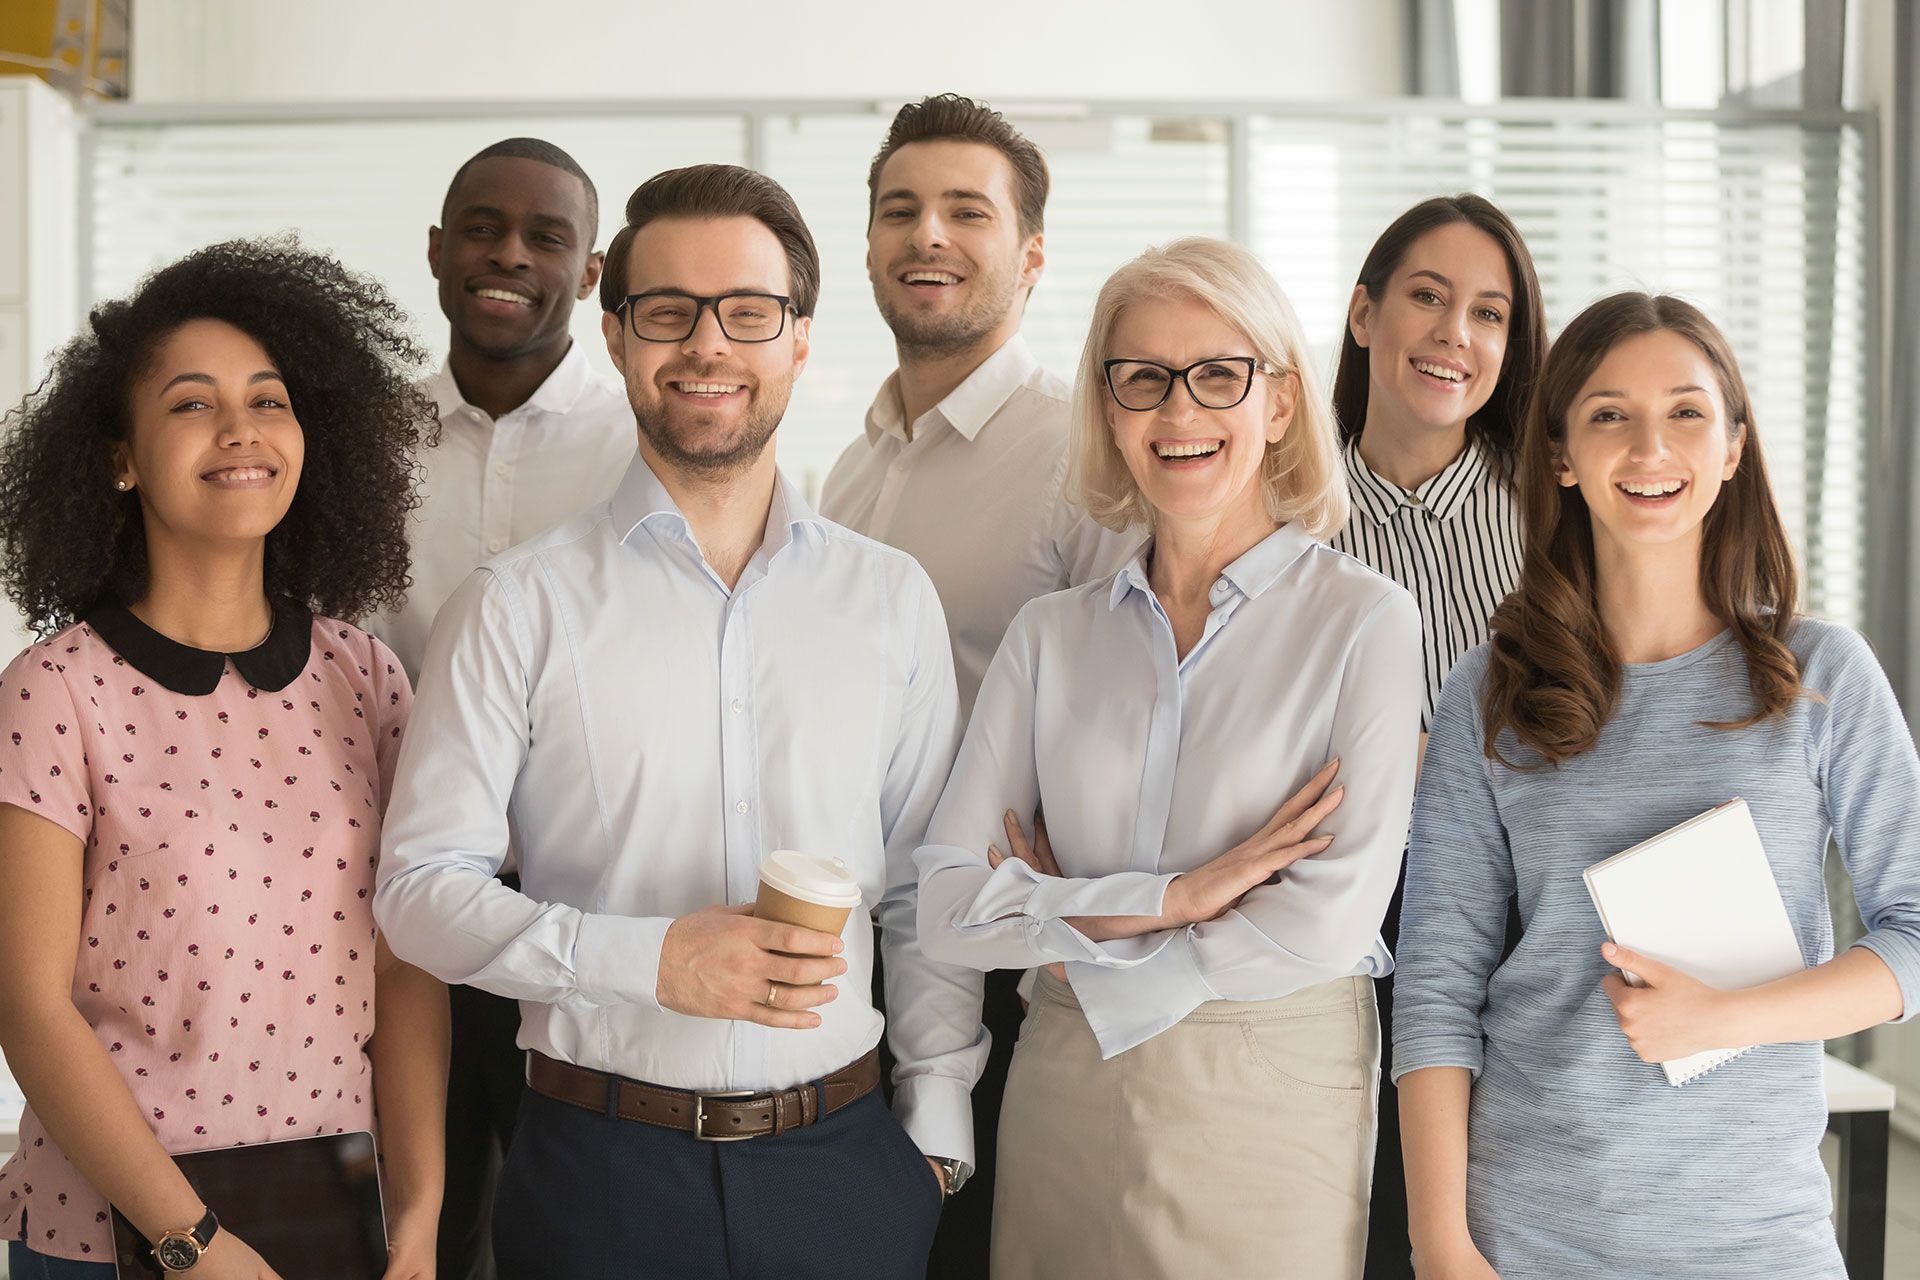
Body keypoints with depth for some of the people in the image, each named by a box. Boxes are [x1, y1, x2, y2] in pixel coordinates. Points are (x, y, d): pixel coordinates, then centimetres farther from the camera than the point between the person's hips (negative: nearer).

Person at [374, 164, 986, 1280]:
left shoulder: (893, 600, 6)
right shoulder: (520, 609, -3)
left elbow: (927, 894, 10)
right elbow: (421, 886, -6)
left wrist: (936, 1124, 4)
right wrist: (649, 958, -17)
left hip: (843, 1158, 2)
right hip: (603, 1170, -2)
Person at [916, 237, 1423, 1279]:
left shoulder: (1363, 620, -5)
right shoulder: (1050, 635, 4)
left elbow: (1332, 918, -15)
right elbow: (947, 911, -4)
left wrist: (1074, 936, -7)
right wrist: (1174, 895, -15)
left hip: (1273, 1109, -3)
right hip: (1064, 1106, 3)